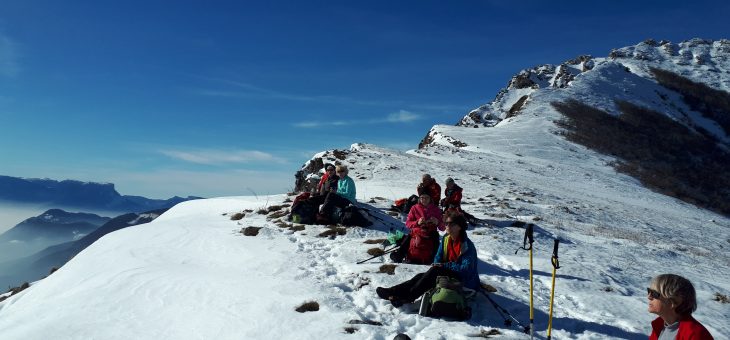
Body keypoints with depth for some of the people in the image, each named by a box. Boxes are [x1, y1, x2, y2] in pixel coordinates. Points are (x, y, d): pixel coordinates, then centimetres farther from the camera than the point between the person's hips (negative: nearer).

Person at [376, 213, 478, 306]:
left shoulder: (467, 245, -18)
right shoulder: (445, 239, 4)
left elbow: (466, 269, -26)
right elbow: (437, 259, 7)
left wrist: (444, 265, -23)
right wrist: (437, 265, -16)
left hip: (465, 282, -7)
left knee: (435, 271, -29)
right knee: (421, 276, -15)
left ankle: (408, 297, -29)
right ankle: (393, 291, -24)